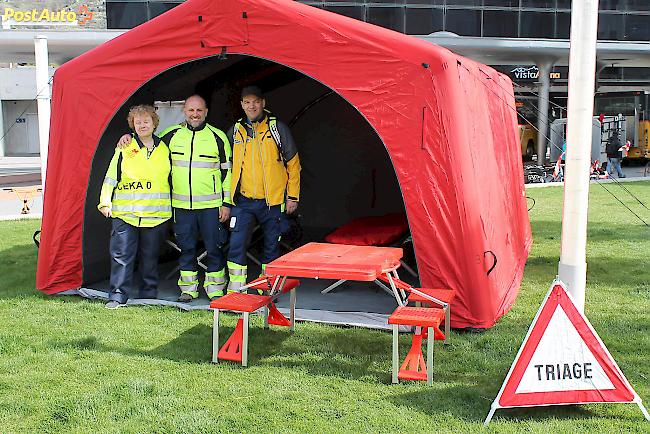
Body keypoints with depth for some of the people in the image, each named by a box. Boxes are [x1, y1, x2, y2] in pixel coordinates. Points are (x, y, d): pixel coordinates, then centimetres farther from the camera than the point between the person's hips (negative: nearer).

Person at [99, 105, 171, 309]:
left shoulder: (165, 150, 10)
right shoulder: (124, 150, 5)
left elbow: (173, 179, 18)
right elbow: (111, 178, 7)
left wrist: (174, 207, 17)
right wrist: (105, 202, 0)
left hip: (156, 214, 1)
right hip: (125, 213, -1)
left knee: (150, 257, 8)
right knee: (121, 255, -3)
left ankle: (149, 295, 18)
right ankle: (118, 296, 3)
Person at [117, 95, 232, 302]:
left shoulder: (218, 137, 0)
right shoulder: (172, 135, 6)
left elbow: (227, 171, 2)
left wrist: (226, 203, -1)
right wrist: (129, 136, 3)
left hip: (211, 205, -2)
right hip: (181, 205, 2)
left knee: (213, 247, 3)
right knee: (186, 247, 8)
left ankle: (215, 288, 16)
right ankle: (188, 288, 20)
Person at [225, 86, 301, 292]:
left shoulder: (277, 128, 0)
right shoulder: (235, 131, 8)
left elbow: (293, 163, 3)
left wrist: (292, 196, 0)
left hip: (272, 200, -2)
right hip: (243, 201, 2)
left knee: (272, 247, 9)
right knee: (236, 245, -7)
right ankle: (235, 290, 0)